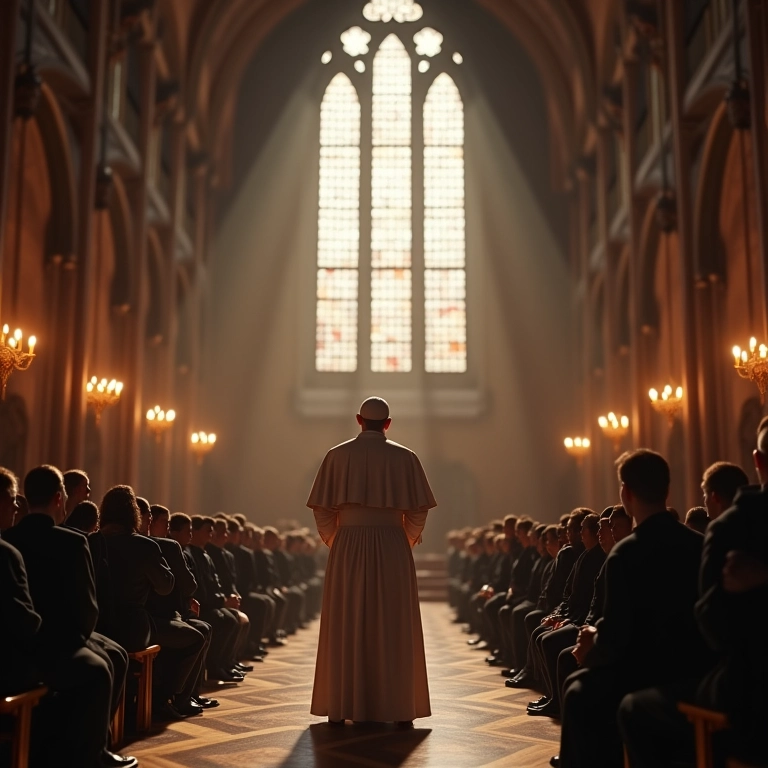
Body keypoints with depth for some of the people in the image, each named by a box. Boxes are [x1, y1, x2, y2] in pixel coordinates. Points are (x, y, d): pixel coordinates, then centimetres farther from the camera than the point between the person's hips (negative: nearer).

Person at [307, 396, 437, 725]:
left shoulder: (337, 455, 1)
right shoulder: (405, 457, 0)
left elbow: (322, 508, 2)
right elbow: (418, 510, 1)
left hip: (347, 548, 1)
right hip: (392, 549, 0)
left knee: (345, 628, 6)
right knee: (393, 628, 5)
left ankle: (341, 707, 9)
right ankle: (398, 708, 6)